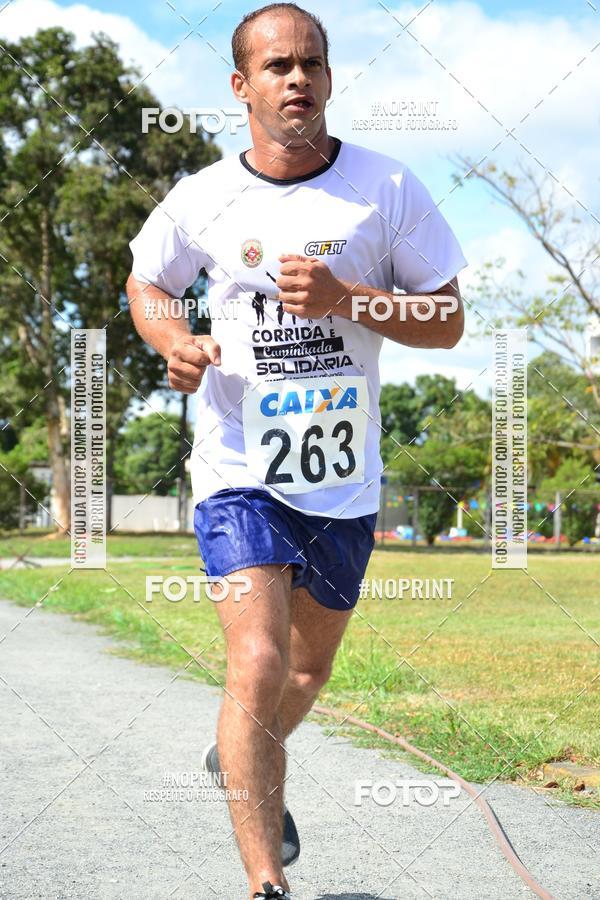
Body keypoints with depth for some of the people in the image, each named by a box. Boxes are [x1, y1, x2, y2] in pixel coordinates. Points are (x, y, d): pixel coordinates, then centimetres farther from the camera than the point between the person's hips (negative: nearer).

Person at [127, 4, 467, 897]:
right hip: (241, 468, -2)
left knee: (308, 671, 19)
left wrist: (345, 299, -19)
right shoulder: (201, 200, -3)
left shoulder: (387, 187, -4)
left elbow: (447, 322, -2)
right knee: (258, 663, -19)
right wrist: (174, 342, -7)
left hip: (345, 479, 3)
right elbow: (144, 281, 15)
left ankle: (241, 757, 52)